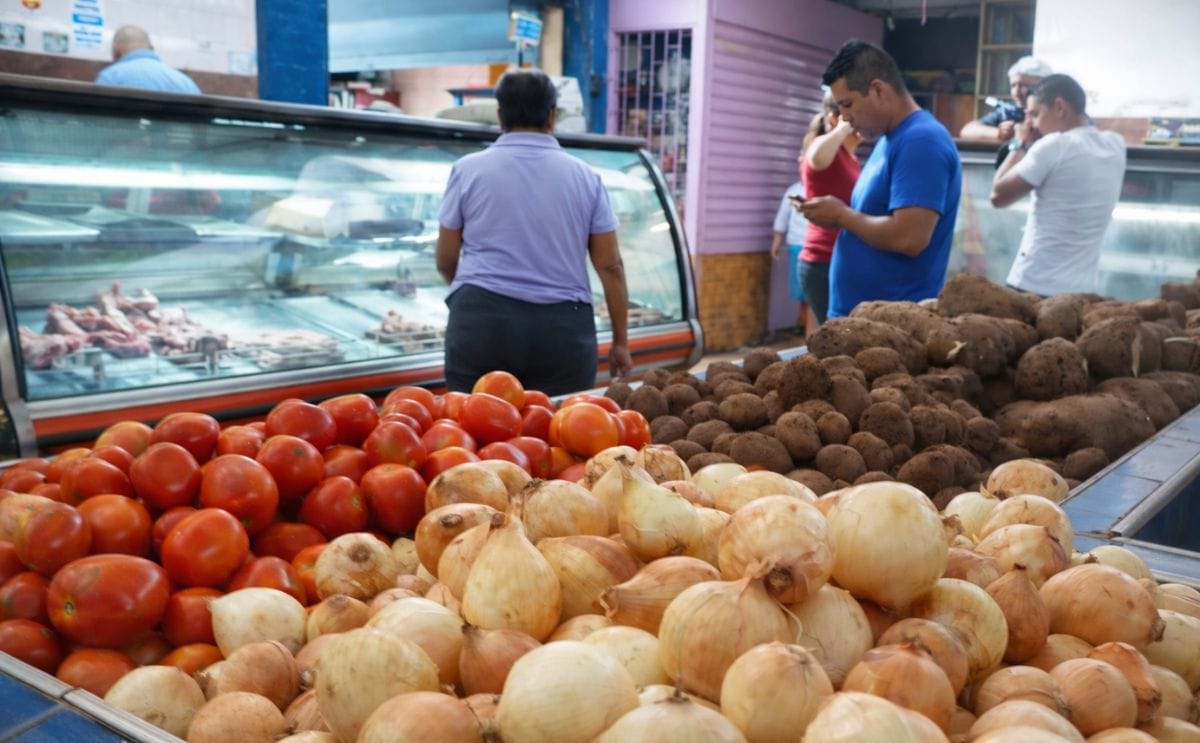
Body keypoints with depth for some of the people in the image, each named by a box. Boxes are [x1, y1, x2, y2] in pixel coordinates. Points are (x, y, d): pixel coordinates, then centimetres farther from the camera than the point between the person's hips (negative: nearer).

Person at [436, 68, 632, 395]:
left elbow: (446, 261, 9)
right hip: (563, 330, 1)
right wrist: (620, 341, 12)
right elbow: (610, 266, 5)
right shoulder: (585, 176, 8)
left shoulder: (468, 169, 5)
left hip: (481, 322, 0)